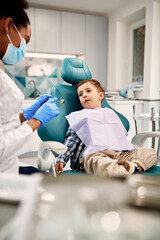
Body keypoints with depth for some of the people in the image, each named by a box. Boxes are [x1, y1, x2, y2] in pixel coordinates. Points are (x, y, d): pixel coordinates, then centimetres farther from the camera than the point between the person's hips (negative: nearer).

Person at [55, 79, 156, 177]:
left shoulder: (110, 113, 31)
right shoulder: (79, 116, 18)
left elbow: (122, 137, 33)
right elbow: (70, 142, 9)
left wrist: (133, 150, 21)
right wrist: (61, 159, -7)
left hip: (120, 154, 6)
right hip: (93, 155, -5)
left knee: (151, 152, -10)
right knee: (99, 163, -41)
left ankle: (133, 165, -35)